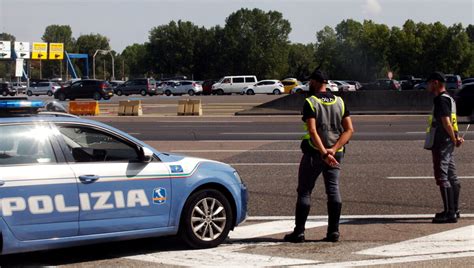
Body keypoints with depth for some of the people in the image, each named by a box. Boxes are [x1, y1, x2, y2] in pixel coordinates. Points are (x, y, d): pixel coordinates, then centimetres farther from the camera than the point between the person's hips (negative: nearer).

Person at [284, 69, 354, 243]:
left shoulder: (310, 102, -8)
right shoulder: (339, 102, 7)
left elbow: (312, 131, -20)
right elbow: (349, 129, -1)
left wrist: (324, 153, -23)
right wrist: (333, 150, -10)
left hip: (314, 152, -4)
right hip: (335, 154, 4)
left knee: (304, 191, 3)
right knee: (333, 190, 5)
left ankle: (299, 232, 2)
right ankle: (333, 231, 1)